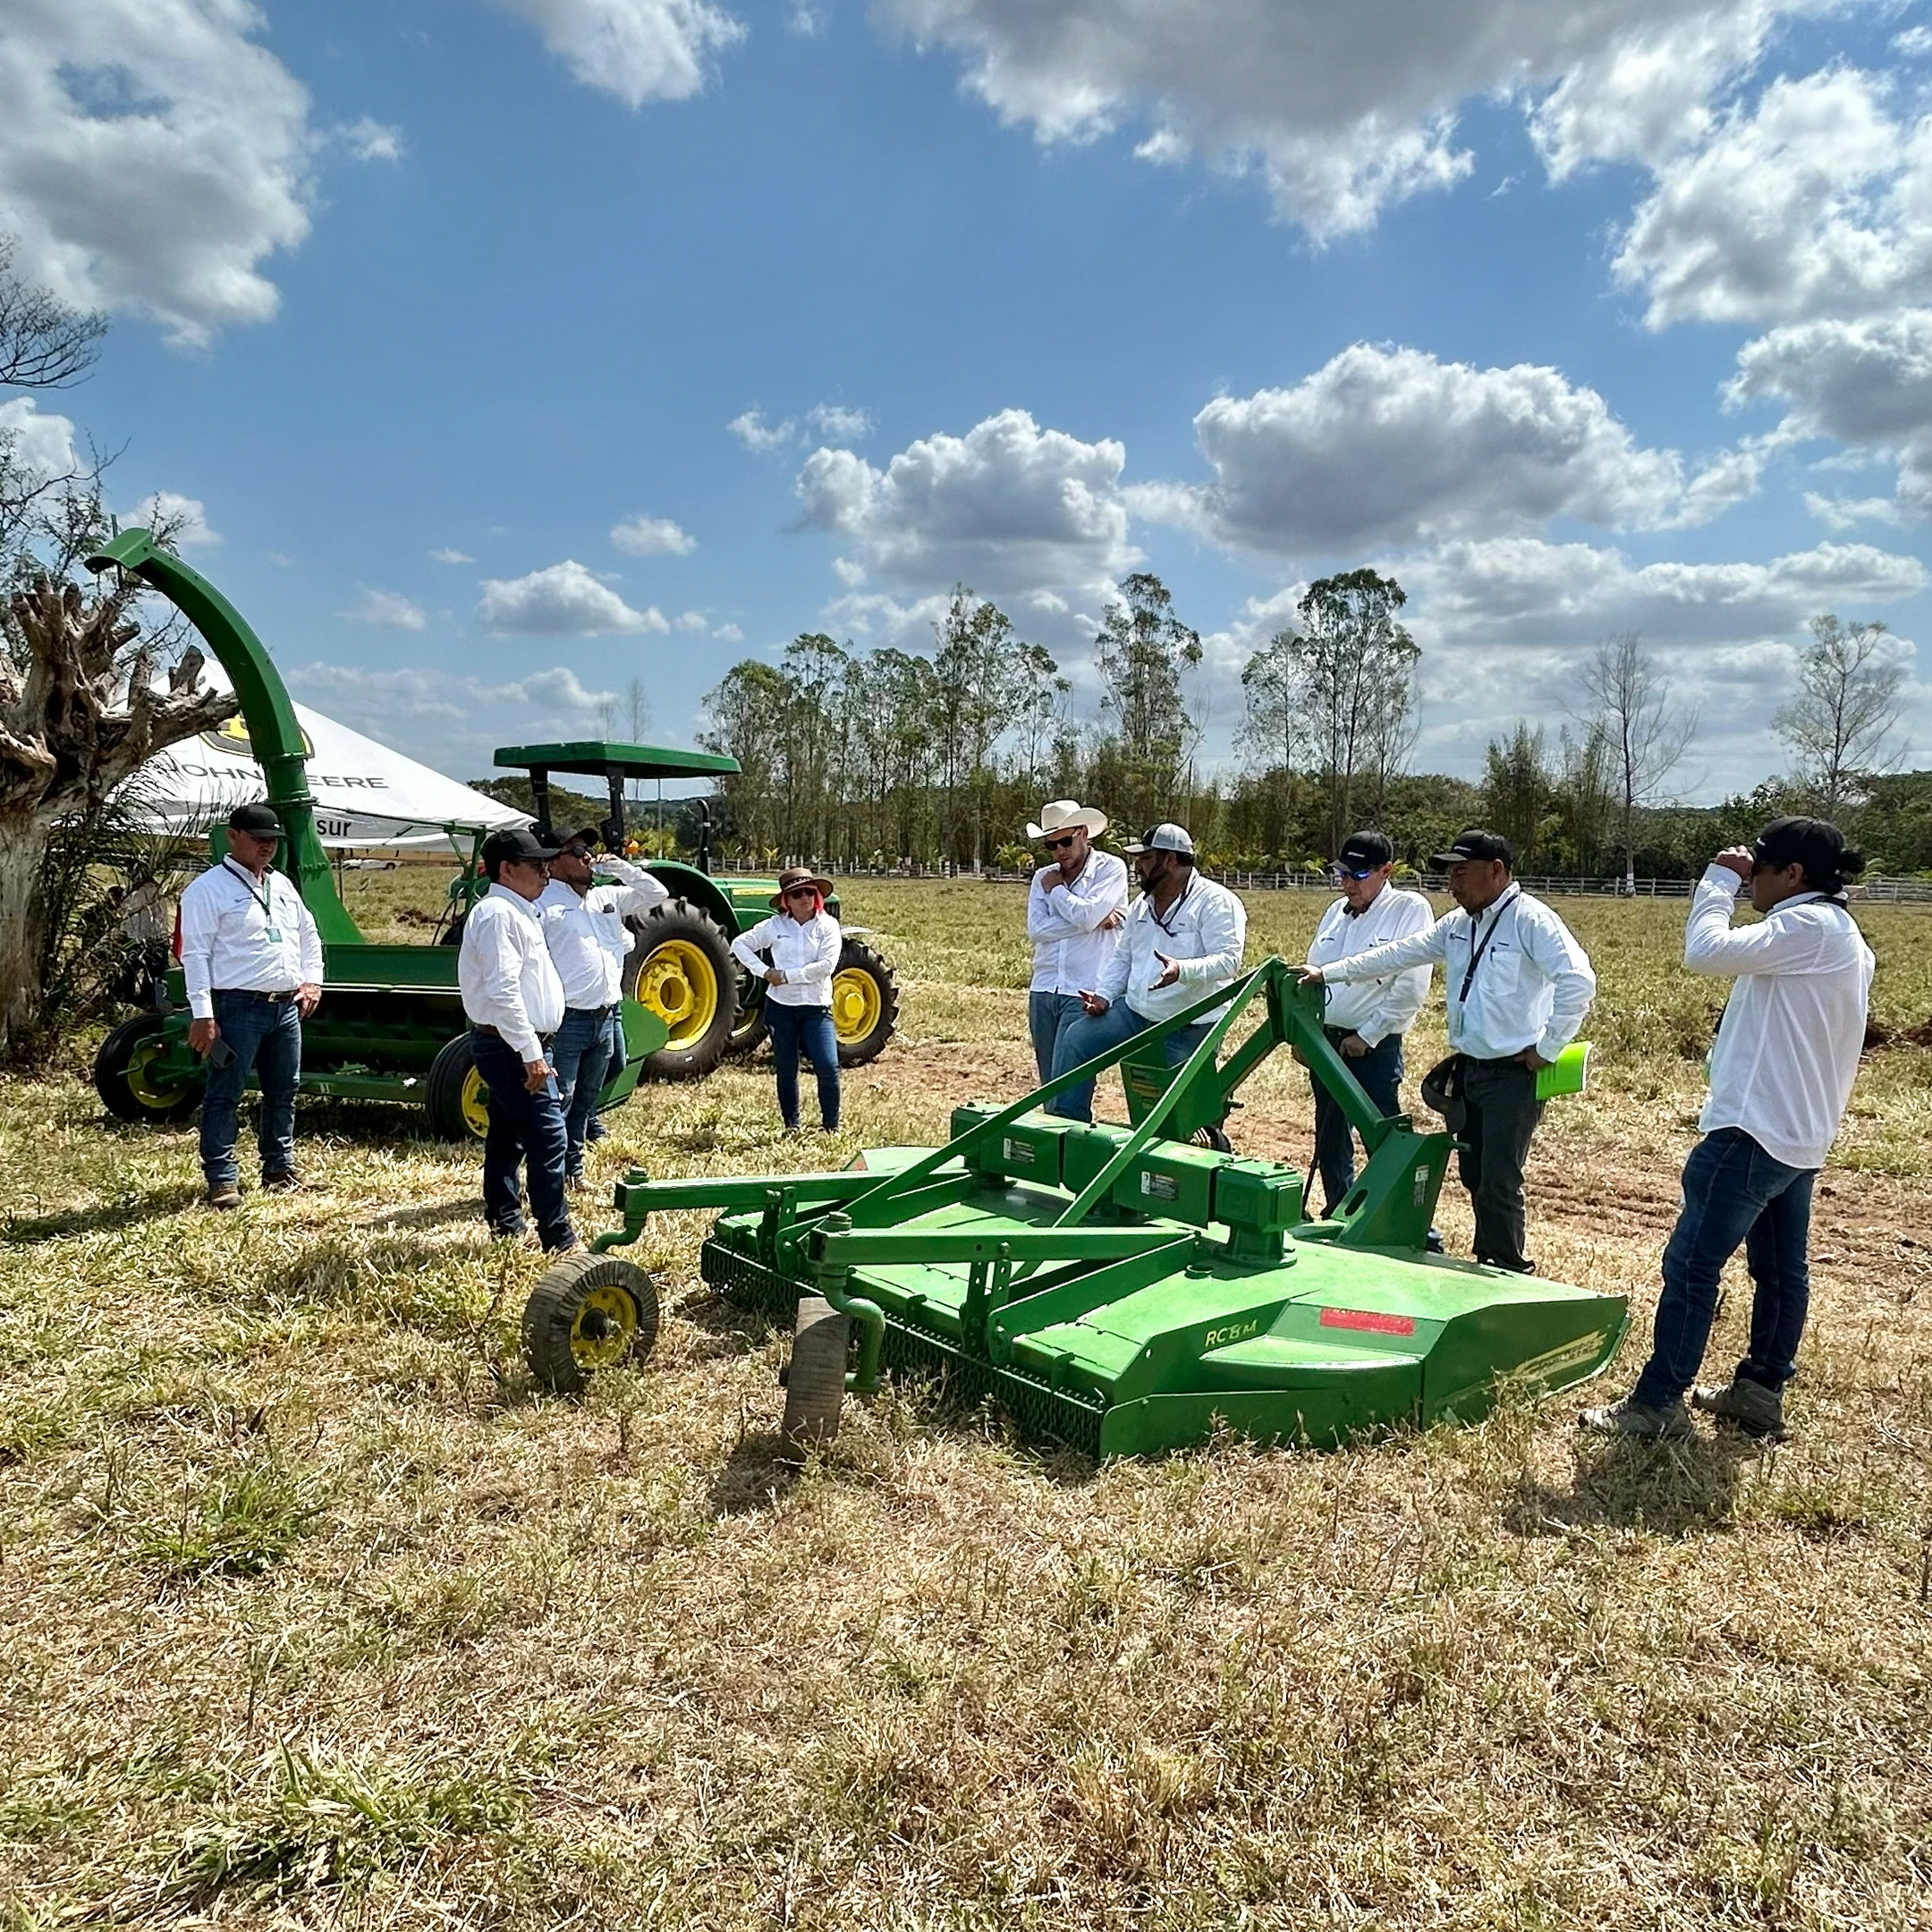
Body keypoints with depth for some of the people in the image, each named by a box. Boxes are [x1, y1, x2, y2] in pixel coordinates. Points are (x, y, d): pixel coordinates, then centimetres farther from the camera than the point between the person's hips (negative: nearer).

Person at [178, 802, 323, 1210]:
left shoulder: (283, 885, 16)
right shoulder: (208, 889, -7)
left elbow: (309, 934, 26)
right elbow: (195, 953, -12)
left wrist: (312, 980, 12)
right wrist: (202, 1014, -18)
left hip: (287, 1006, 8)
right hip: (237, 1007, -7)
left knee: (284, 1090, 15)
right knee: (225, 1095, -2)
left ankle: (280, 1169, 28)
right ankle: (221, 1180, 5)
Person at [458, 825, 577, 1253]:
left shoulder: (518, 912, 16)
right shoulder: (498, 914, -16)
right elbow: (503, 992, -25)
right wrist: (532, 1053, -26)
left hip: (510, 1046, 11)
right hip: (512, 1045, -11)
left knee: (507, 1136, 16)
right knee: (547, 1138, -11)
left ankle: (505, 1226, 26)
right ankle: (558, 1240, -8)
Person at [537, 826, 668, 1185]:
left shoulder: (608, 898, 15)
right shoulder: (544, 903, -6)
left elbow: (658, 894, 20)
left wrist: (622, 869, 5)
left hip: (606, 1017, 7)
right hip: (568, 1019, -7)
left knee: (584, 1100, 17)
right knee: (558, 1101, -5)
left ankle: (573, 1168, 28)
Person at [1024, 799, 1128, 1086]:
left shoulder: (1111, 869, -2)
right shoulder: (1043, 877, 11)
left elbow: (1086, 915, -17)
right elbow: (1036, 929, -4)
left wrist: (1056, 889, -1)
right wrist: (1095, 921, -9)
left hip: (1085, 994, -5)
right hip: (1044, 990, 5)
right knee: (1048, 1082, 10)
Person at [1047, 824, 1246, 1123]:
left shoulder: (1216, 902, -11)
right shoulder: (1142, 904, 13)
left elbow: (1229, 960, -22)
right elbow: (1122, 958, 18)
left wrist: (1182, 970, -39)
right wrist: (1103, 995, 1)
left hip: (1190, 1026, -7)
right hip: (1134, 1011, 7)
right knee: (1075, 1040, -10)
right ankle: (1066, 1122, -5)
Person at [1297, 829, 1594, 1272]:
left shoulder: (1531, 920, -12)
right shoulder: (1458, 924, 12)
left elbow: (1578, 982, -21)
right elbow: (1398, 954, 15)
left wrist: (1547, 1049, -17)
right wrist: (1327, 974, 11)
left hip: (1514, 1074, -8)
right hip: (1468, 1069, 8)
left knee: (1499, 1183, -8)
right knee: (1474, 1178, 14)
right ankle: (1486, 1267, 28)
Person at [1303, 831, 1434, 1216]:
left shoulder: (1410, 910, -9)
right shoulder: (1337, 911, 11)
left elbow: (1411, 987, -15)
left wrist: (1367, 1036, -13)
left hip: (1374, 1047, -7)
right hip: (1326, 1040, 7)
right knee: (1330, 1143, 16)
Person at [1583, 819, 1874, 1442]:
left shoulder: (1808, 926, -17)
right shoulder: (1842, 937, 15)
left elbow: (1708, 951, -24)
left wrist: (1720, 881, -11)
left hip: (1755, 1131, -11)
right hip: (1802, 1135, 11)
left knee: (1690, 1265, -6)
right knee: (1781, 1267, 16)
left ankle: (1656, 1406, -1)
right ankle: (1760, 1392, 28)